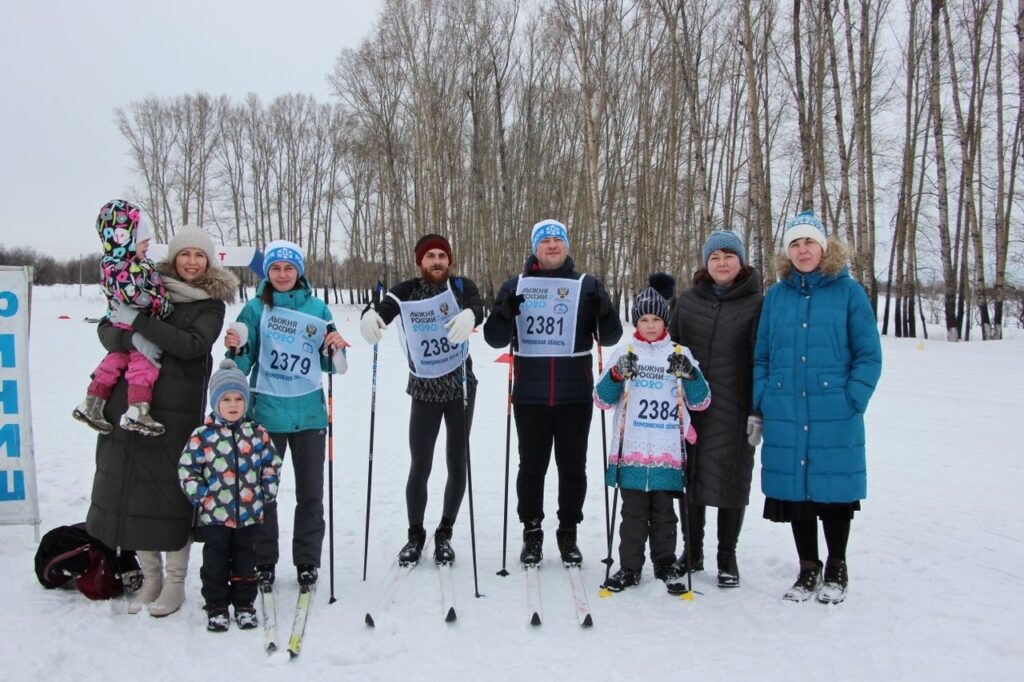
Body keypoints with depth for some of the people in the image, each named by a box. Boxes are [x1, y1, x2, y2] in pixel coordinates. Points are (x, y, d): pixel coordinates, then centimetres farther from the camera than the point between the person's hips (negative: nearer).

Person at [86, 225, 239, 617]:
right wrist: (133, 339, -15)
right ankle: (150, 577, 21)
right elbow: (106, 330, 6)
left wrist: (141, 322, -14)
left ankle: (175, 581, 12)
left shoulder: (211, 302, 3)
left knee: (172, 487, -2)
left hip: (177, 407, -3)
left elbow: (193, 344, -13)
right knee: (131, 484, 6)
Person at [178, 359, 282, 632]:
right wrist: (201, 496, -9)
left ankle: (244, 604, 26)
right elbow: (187, 469, -5)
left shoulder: (257, 433, 0)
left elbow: (271, 463, 8)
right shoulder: (202, 435, -8)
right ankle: (216, 607, 21)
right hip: (214, 515, -2)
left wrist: (267, 492, 1)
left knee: (245, 561, 13)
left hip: (249, 513, 2)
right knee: (215, 563, 8)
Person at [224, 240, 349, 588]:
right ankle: (264, 561, 22)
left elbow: (328, 364, 9)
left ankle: (307, 561, 22)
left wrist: (335, 348, -11)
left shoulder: (317, 308, 3)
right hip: (266, 412, -1)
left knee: (310, 492, 8)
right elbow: (243, 365, 0)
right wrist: (235, 349, -20)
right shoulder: (256, 308, -1)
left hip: (309, 413, 1)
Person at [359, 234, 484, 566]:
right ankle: (415, 534, 24)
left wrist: (469, 315, -51)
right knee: (420, 466, 3)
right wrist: (370, 316, -47)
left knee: (457, 464, 7)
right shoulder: (407, 292, -5)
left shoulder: (461, 286, -6)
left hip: (460, 388, 1)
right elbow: (384, 309, -22)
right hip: (424, 392, 0)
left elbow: (478, 308, -26)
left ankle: (445, 533, 26)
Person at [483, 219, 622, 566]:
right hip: (529, 395, 0)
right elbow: (495, 339, 4)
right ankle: (532, 533, 22)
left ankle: (568, 533, 22)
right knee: (532, 466, 8)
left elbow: (610, 338, 3)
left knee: (572, 467, 8)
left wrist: (604, 310, -18)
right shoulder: (515, 286, 7)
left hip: (575, 395, 0)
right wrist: (505, 313, -16)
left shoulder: (588, 286, 6)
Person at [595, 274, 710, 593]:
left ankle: (666, 564, 23)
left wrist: (690, 374, -13)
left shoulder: (680, 354, 8)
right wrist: (617, 375, -17)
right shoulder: (624, 353, 6)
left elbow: (700, 402, 5)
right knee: (633, 512, 5)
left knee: (664, 512, 10)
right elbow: (602, 400, 2)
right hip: (631, 452, 0)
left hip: (668, 453, 1)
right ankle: (629, 567, 16)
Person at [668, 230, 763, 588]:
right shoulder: (688, 300, 9)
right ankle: (692, 552, 26)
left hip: (734, 411, -3)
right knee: (691, 478, 11)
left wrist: (758, 411, -8)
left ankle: (727, 559, 19)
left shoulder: (756, 303, -1)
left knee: (731, 480, 5)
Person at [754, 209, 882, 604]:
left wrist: (853, 401, -10)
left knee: (834, 490, 7)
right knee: (795, 492, 10)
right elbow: (761, 355, 12)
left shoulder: (848, 291, -1)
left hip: (835, 418, -3)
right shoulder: (776, 295, 8)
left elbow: (869, 355, -1)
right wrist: (761, 403, 3)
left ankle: (836, 571, 28)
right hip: (785, 416, 3)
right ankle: (808, 570, 28)